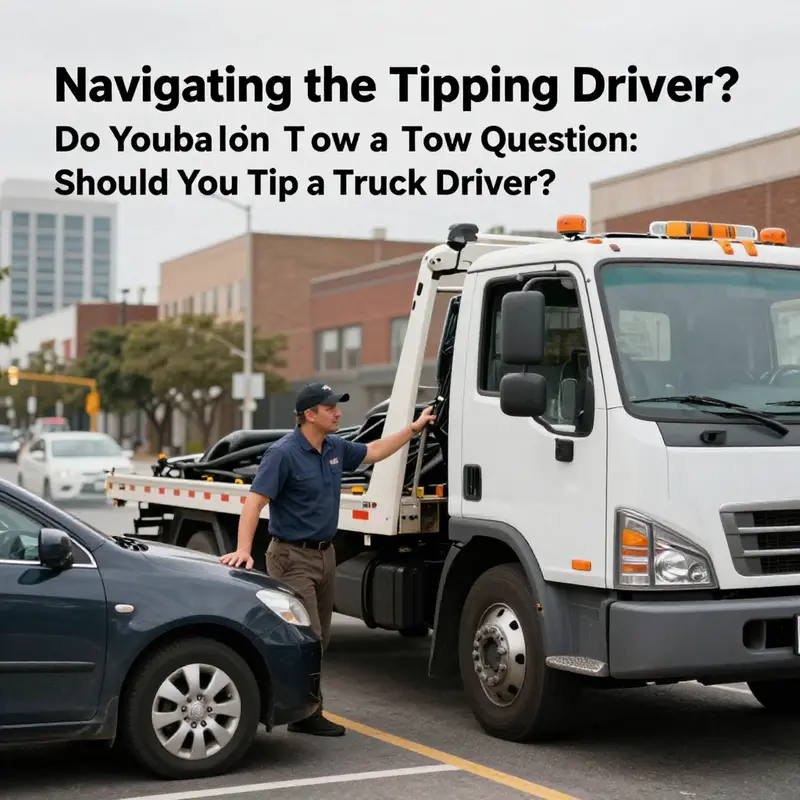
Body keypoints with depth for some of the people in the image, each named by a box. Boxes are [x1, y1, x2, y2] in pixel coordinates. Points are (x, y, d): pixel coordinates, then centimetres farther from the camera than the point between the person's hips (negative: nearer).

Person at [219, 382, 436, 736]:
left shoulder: (336, 448, 7)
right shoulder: (283, 453, -16)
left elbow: (372, 452, 25)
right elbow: (254, 502, -22)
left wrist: (415, 427, 24)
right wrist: (243, 549, -33)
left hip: (325, 554, 8)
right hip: (293, 557, -8)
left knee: (320, 640, 11)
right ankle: (306, 714, -3)